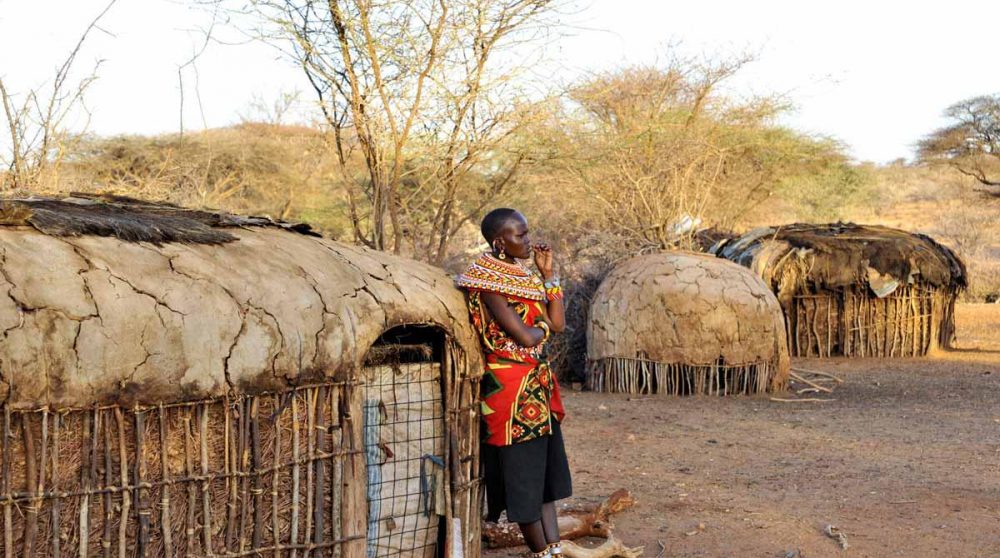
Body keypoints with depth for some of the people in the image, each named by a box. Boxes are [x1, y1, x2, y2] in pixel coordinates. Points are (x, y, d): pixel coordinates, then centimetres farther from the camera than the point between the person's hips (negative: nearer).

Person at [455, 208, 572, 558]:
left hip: (537, 384, 9)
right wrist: (543, 324, 1)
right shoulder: (488, 281, -15)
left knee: (544, 467, 11)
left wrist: (548, 273, 4)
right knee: (521, 470, 3)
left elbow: (558, 324, 6)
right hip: (509, 385, -9)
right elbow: (525, 338, -21)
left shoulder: (525, 276, 11)